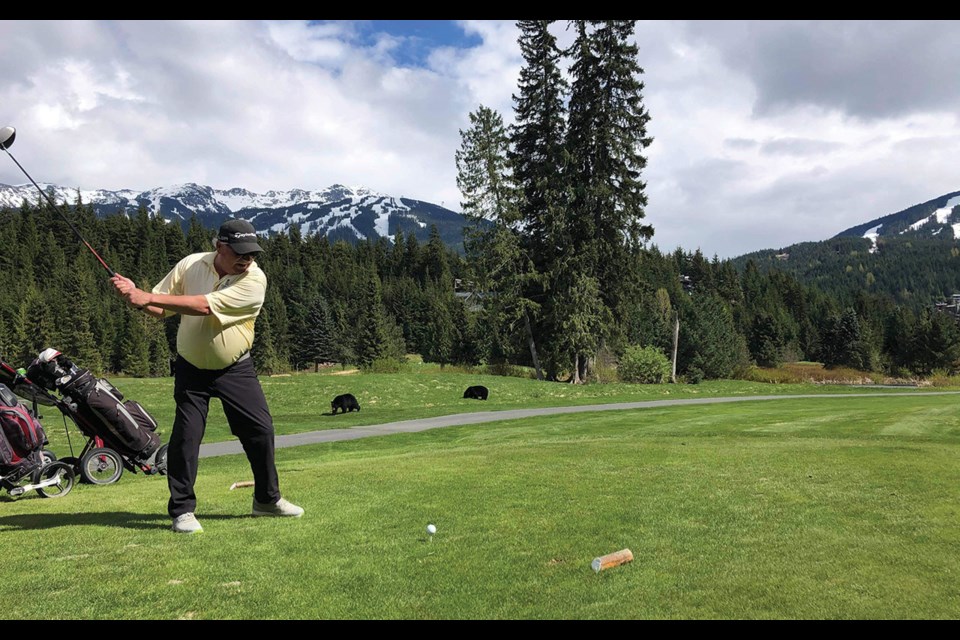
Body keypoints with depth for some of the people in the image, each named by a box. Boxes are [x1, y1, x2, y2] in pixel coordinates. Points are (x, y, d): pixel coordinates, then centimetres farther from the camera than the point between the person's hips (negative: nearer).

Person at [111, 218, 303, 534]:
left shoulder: (254, 279, -18)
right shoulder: (190, 265, -7)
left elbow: (205, 306, -28)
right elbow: (160, 309, 0)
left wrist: (150, 297, -28)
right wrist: (135, 295, -21)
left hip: (236, 369, -1)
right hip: (191, 368, 1)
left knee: (261, 430, 1)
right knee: (185, 437, -5)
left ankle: (267, 498, 21)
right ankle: (182, 510, 11)